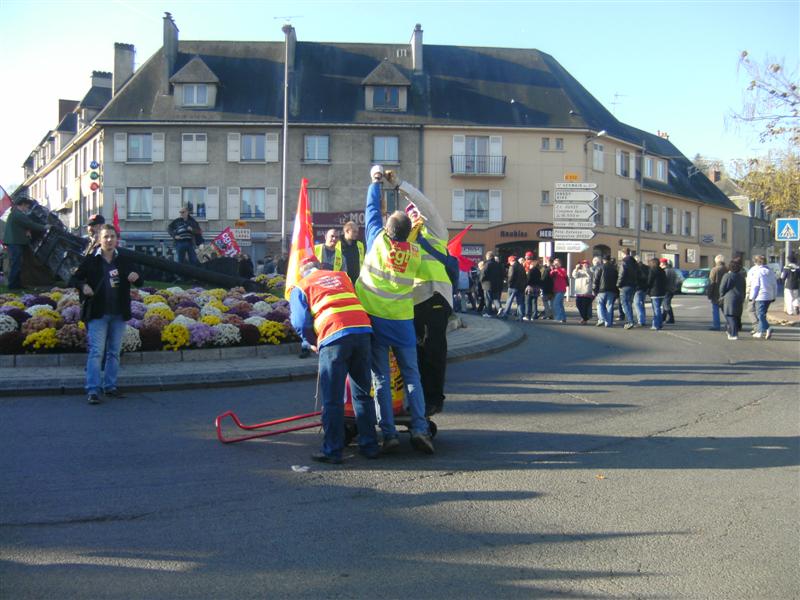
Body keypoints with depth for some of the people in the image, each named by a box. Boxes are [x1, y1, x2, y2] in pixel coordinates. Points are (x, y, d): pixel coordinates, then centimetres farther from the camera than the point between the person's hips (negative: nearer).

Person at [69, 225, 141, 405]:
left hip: (119, 315, 4)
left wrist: (136, 277, -11)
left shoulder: (124, 261, 7)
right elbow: (74, 279, 1)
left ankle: (110, 386, 20)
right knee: (96, 351, -7)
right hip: (97, 314, -4)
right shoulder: (91, 261, -2)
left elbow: (139, 282, 12)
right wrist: (83, 286, -20)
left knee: (114, 352, 11)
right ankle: (93, 390, -7)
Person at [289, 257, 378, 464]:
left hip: (334, 338, -4)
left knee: (332, 399, 5)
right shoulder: (342, 276, 27)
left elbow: (301, 322, 5)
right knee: (363, 394, 16)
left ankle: (332, 450, 8)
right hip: (362, 330, 4)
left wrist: (311, 342, 24)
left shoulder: (300, 288, 14)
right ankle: (369, 445, 21)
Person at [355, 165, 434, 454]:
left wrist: (376, 182, 20)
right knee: (412, 376, 8)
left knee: (381, 378, 4)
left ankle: (389, 433, 2)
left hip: (374, 318, -1)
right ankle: (420, 428, -1)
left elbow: (372, 208, 5)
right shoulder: (415, 252, -3)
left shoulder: (378, 240, -8)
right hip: (402, 321, 1)